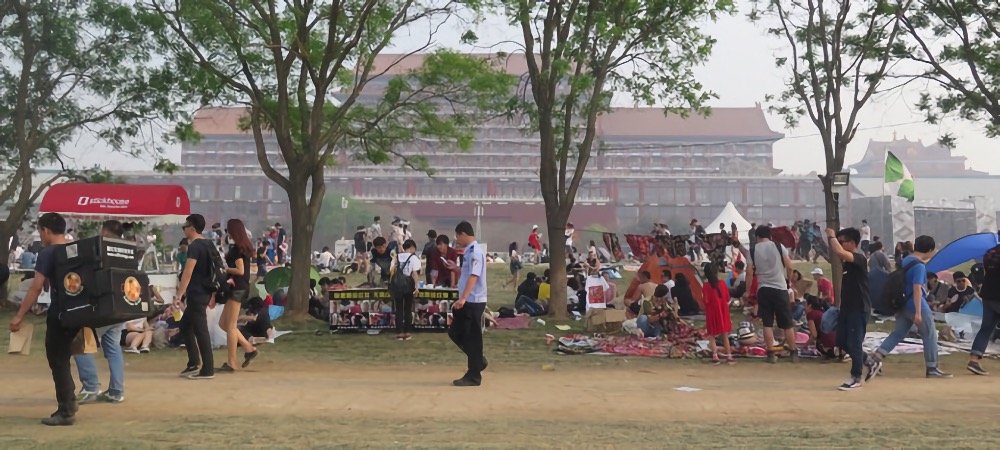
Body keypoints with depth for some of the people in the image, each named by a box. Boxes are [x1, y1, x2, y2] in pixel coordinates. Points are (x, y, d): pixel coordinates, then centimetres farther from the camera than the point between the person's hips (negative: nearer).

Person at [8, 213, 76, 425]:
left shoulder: (47, 253, -11)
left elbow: (36, 288, -17)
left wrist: (19, 316, -15)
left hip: (60, 314, -7)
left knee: (57, 361, 2)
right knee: (62, 358, 20)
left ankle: (66, 412, 3)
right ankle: (69, 401, 23)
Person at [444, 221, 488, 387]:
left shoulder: (474, 251, -16)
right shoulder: (470, 251, 14)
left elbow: (474, 276, -27)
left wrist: (463, 298, -34)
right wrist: (456, 268, 23)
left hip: (473, 301, -10)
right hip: (468, 301, 10)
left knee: (472, 338, -2)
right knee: (455, 332, 15)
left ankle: (473, 376, 8)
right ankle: (479, 361, 24)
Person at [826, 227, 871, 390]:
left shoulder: (859, 258, -19)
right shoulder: (848, 260, 10)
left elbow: (839, 252, -33)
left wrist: (832, 236, -22)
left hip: (859, 308, -9)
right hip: (847, 306, 9)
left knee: (854, 343, -4)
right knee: (842, 341, 13)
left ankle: (856, 378, 8)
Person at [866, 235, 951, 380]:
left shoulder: (904, 261, 9)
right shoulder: (919, 266, -18)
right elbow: (917, 288, -24)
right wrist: (918, 312, -25)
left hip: (902, 305, 8)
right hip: (917, 306, -8)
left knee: (898, 334, 8)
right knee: (930, 335, 7)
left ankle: (875, 360, -6)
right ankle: (932, 369, 14)